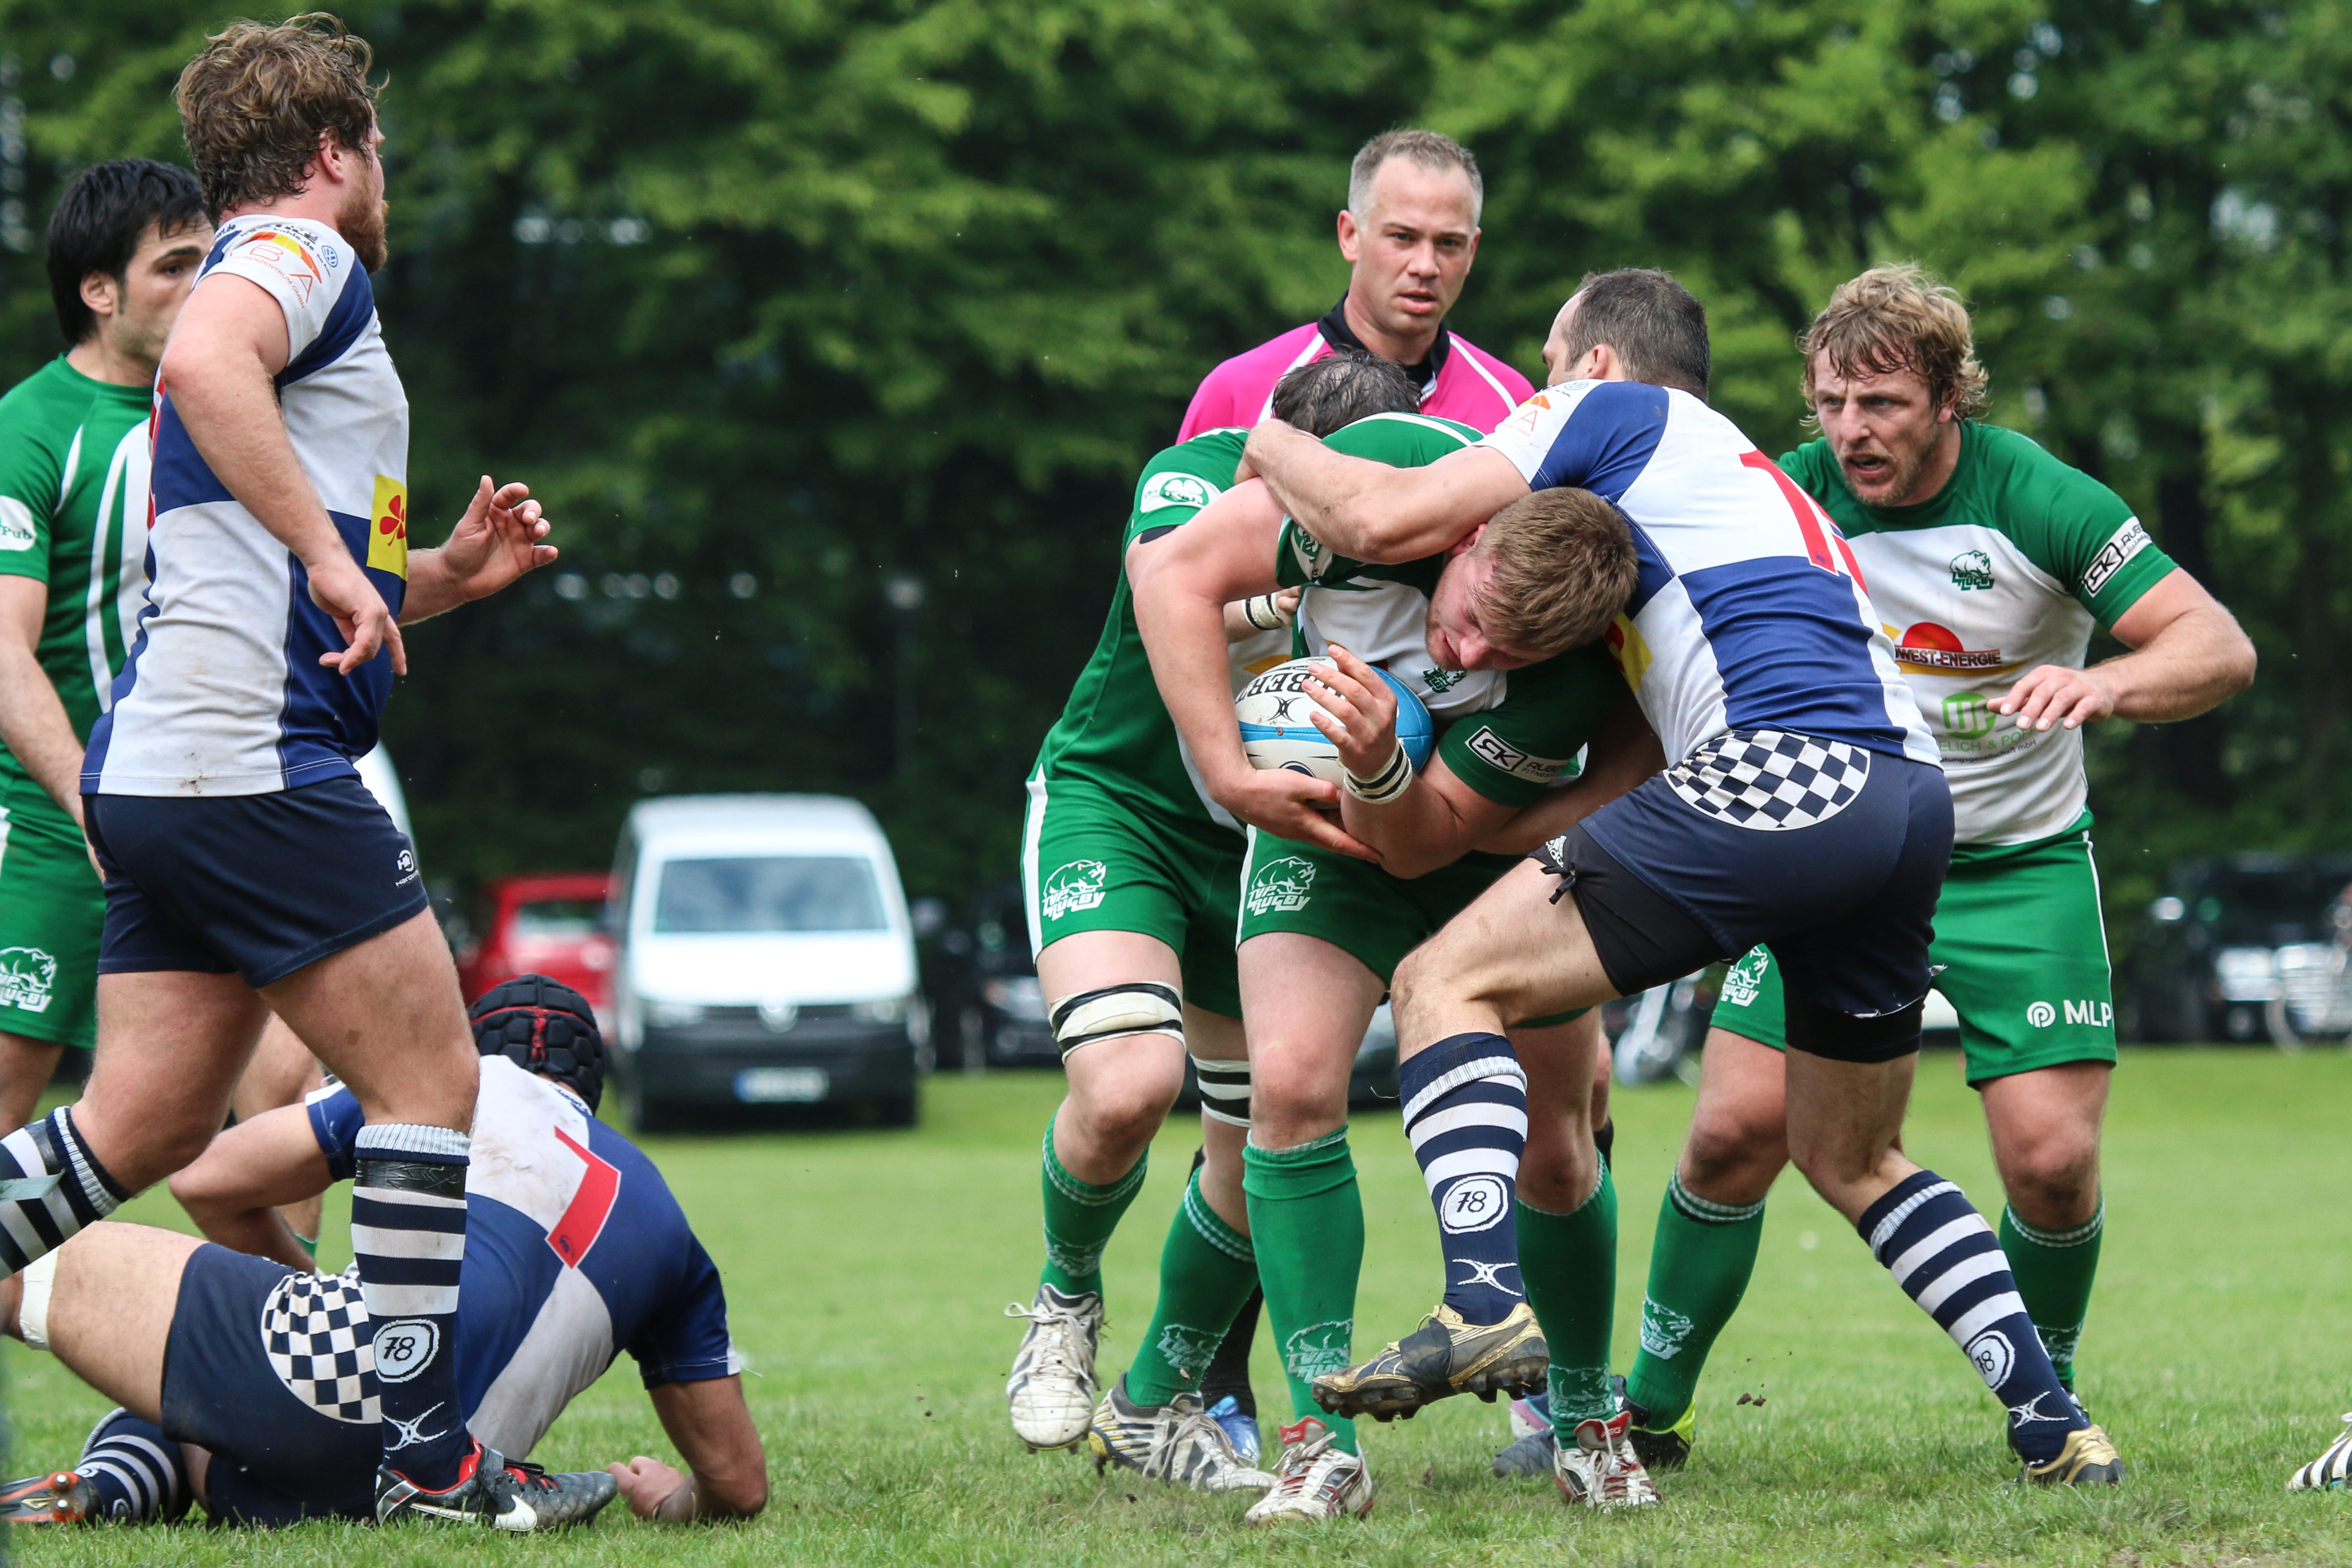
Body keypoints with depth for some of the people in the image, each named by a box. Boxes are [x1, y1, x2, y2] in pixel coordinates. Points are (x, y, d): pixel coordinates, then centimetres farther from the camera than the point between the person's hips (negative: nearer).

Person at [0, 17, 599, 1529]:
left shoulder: (270, 269, 27)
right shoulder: (304, 253, -3)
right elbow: (205, 363, -29)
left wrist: (445, 575, 21)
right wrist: (333, 550, -27)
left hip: (157, 775, 10)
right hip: (250, 764, -10)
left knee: (145, 1125, 8)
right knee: (430, 1074, -5)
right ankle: (425, 1453, -5)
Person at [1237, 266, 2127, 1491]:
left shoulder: (1615, 408, 12)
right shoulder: (1754, 478, 36)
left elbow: (1382, 521, 3)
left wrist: (1271, 446, 22)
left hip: (1782, 775, -8)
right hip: (1914, 801, 8)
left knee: (1448, 980, -3)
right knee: (1852, 1159, 24)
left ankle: (1484, 1300, -21)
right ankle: (2056, 1428, 17)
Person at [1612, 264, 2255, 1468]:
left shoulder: (2037, 500, -17)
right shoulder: (1790, 498, -10)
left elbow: (2219, 646, -20)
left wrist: (2103, 686, -40)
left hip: (2017, 863, -2)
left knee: (2052, 1158, -13)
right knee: (1736, 1129, -9)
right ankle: (1648, 1408, 9)